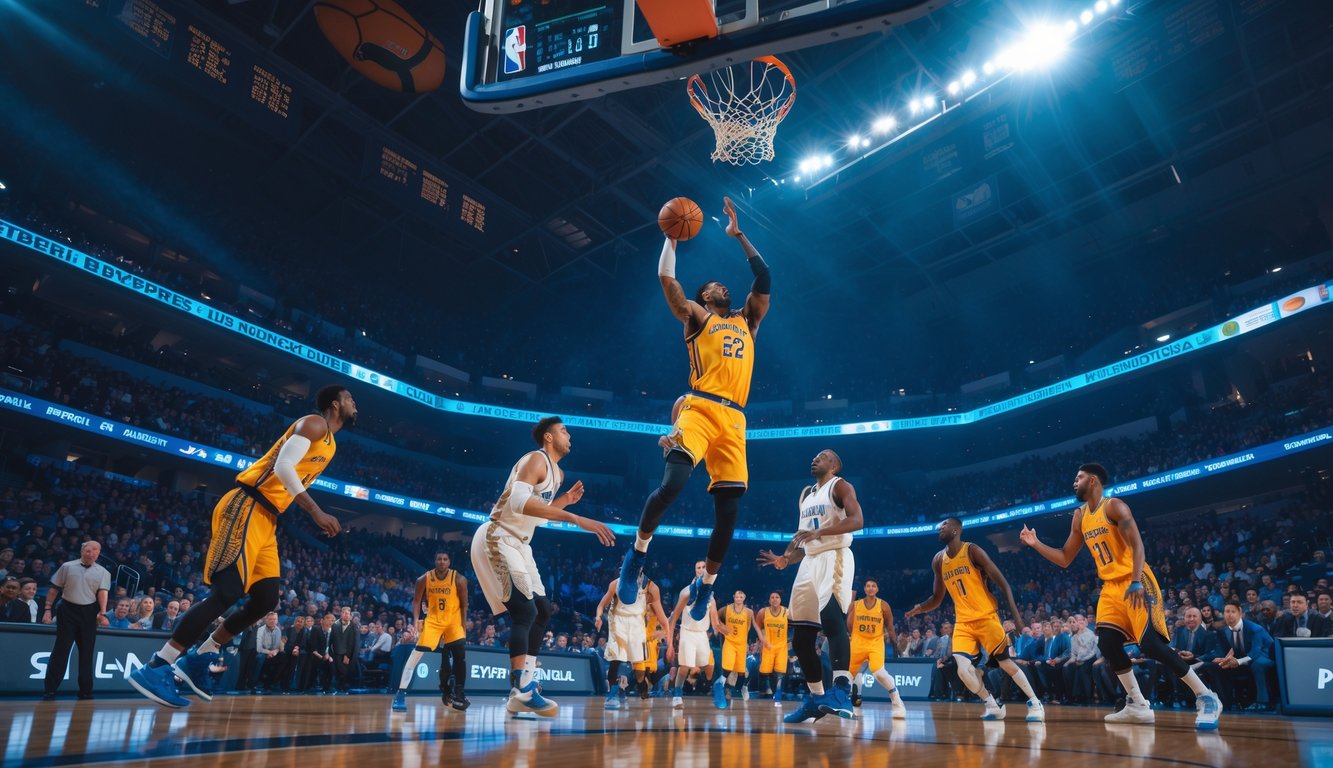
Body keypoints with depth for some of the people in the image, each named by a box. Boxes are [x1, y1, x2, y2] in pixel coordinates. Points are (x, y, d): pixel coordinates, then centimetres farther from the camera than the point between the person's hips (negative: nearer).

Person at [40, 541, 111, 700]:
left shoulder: (103, 572, 3)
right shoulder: (67, 567, 3)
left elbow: (103, 592, -8)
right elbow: (54, 588, 6)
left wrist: (102, 613, -20)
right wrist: (48, 609, 0)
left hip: (89, 612, 1)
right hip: (67, 609, -1)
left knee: (87, 651, 5)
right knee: (60, 649, -2)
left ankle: (85, 689, 12)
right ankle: (50, 689, 4)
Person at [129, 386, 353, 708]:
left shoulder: (329, 443, 22)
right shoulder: (314, 423, -7)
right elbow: (283, 466, -20)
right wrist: (316, 512, -21)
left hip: (265, 518, 10)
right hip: (247, 508, -10)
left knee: (266, 600, 7)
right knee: (227, 593, -16)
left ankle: (196, 660, 19)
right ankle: (156, 668, -11)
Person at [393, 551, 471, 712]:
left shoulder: (459, 579, -15)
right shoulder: (424, 579, -12)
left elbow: (464, 604, -6)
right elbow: (417, 600, 0)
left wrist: (462, 626, -9)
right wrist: (416, 621, -13)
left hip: (453, 620, 0)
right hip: (433, 620, 1)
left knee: (460, 655, -11)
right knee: (417, 652, -10)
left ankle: (458, 693, 1)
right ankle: (401, 693, -5)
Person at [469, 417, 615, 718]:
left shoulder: (557, 473, 15)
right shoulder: (536, 459, -16)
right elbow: (519, 501, -36)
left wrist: (565, 500, 12)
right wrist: (575, 519, -42)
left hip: (518, 544, 11)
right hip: (497, 540, -11)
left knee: (542, 610, 11)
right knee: (525, 612, -18)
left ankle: (525, 685, 16)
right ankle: (523, 693, -16)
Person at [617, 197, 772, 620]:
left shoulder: (746, 321, 27)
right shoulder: (696, 317, 15)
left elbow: (764, 279, 24)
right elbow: (666, 277, 4)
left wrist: (738, 234, 26)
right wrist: (672, 235, 9)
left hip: (734, 419, 4)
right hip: (700, 409, -4)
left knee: (728, 509, 1)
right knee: (671, 485, -23)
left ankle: (706, 586, 16)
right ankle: (638, 551, 1)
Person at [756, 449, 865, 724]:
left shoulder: (840, 486, 1)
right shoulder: (806, 494, 23)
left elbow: (857, 520, -17)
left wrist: (819, 532, -28)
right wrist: (785, 560, 8)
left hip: (835, 558, -8)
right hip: (810, 563, 8)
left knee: (832, 618, -29)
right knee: (801, 638, 5)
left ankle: (842, 691, -34)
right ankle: (816, 697, 14)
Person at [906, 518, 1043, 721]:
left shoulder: (972, 551, -10)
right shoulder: (938, 560, 6)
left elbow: (1002, 583, -10)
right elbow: (938, 598, 13)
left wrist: (1015, 614, -19)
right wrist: (920, 608, -7)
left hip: (986, 617, -4)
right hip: (963, 622, 4)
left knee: (1006, 663, 2)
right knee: (963, 670, -10)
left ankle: (1035, 703, 23)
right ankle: (993, 705, 12)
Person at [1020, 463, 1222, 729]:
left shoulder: (1114, 506, -11)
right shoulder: (1079, 517, 11)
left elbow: (1137, 545, -20)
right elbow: (1065, 559, 14)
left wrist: (1135, 583, -31)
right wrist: (1035, 544, 2)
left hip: (1135, 582, -7)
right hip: (1111, 586, 7)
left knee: (1151, 644, -15)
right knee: (1107, 644, -3)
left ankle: (1206, 698, -1)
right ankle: (1138, 706, 7)